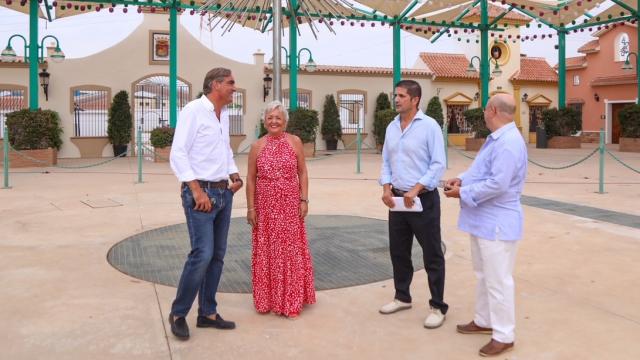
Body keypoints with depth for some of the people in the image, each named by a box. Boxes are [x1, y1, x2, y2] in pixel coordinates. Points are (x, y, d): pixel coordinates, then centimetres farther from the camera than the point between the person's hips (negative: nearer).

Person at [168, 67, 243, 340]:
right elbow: (177, 155, -15)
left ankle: (207, 313, 20)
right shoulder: (193, 110, -10)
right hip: (200, 193, -8)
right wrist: (197, 191, -21)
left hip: (223, 193, 8)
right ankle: (178, 314, 6)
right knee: (202, 254, -12)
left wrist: (235, 176, 9)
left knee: (217, 256, 9)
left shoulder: (224, 114, 14)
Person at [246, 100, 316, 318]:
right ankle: (267, 299, 20)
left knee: (291, 250, 3)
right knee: (267, 251, 7)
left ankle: (291, 300, 15)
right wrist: (251, 207, -1)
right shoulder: (257, 146, 3)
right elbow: (251, 178, 3)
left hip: (290, 206, 0)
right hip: (266, 206, 1)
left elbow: (302, 173, 3)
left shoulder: (295, 142, 2)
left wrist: (304, 200, -4)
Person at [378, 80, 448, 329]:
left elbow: (438, 164, -13)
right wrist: (386, 188, -4)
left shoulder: (429, 126, -9)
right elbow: (386, 162, 12)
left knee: (432, 255, 3)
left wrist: (416, 189, -21)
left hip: (424, 199, -6)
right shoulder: (391, 127, 9)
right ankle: (402, 297, 33)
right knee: (398, 251, 15)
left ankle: (438, 307, 14)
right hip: (397, 199, 6)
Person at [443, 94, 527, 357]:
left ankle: (504, 336, 11)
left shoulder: (509, 142, -22)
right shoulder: (497, 138, 13)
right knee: (484, 275, 21)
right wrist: (461, 179, 1)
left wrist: (462, 193, -18)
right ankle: (484, 321, 36)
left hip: (497, 223, -11)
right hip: (483, 219, 11)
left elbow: (497, 184, -28)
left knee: (498, 280, -1)